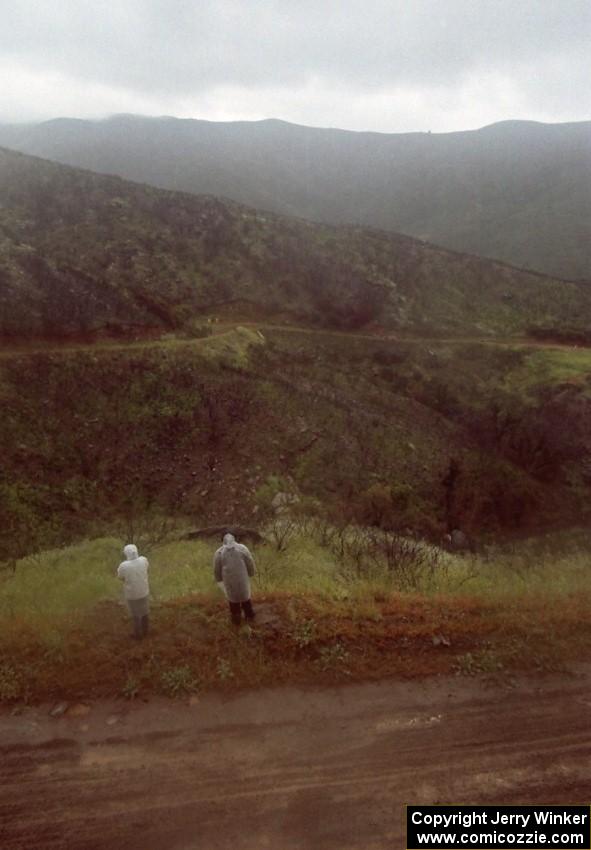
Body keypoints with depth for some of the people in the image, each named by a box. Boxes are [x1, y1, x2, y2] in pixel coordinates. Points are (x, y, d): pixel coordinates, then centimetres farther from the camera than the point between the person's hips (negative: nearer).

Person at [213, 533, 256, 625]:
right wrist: (250, 574, 17)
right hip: (243, 580, 0)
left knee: (233, 600, 21)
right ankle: (250, 616, 38)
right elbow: (251, 564, 0)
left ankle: (236, 619, 34)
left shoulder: (219, 552, -3)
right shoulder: (242, 548, -3)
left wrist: (219, 580, 20)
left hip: (229, 582, 0)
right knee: (246, 598, 23)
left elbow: (216, 571, 3)